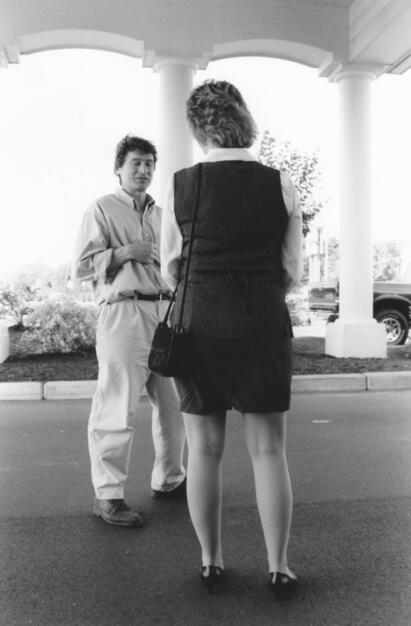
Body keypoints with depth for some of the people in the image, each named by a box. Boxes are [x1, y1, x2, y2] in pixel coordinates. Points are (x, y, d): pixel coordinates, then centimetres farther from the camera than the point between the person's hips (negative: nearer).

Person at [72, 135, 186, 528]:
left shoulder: (160, 214, 23)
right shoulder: (102, 209, 3)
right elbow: (80, 267, -4)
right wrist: (124, 253, -13)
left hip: (165, 312, 7)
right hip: (124, 313, -7)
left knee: (173, 403, 11)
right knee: (118, 408, -7)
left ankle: (168, 480, 28)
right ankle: (107, 495, 6)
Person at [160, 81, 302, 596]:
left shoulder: (178, 186, -1)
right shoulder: (280, 185, -1)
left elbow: (170, 272, 5)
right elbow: (292, 272, 3)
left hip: (199, 325, 1)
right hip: (264, 326, 0)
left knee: (204, 450, 11)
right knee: (268, 451, 9)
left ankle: (211, 564, 24)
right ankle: (278, 569, 19)